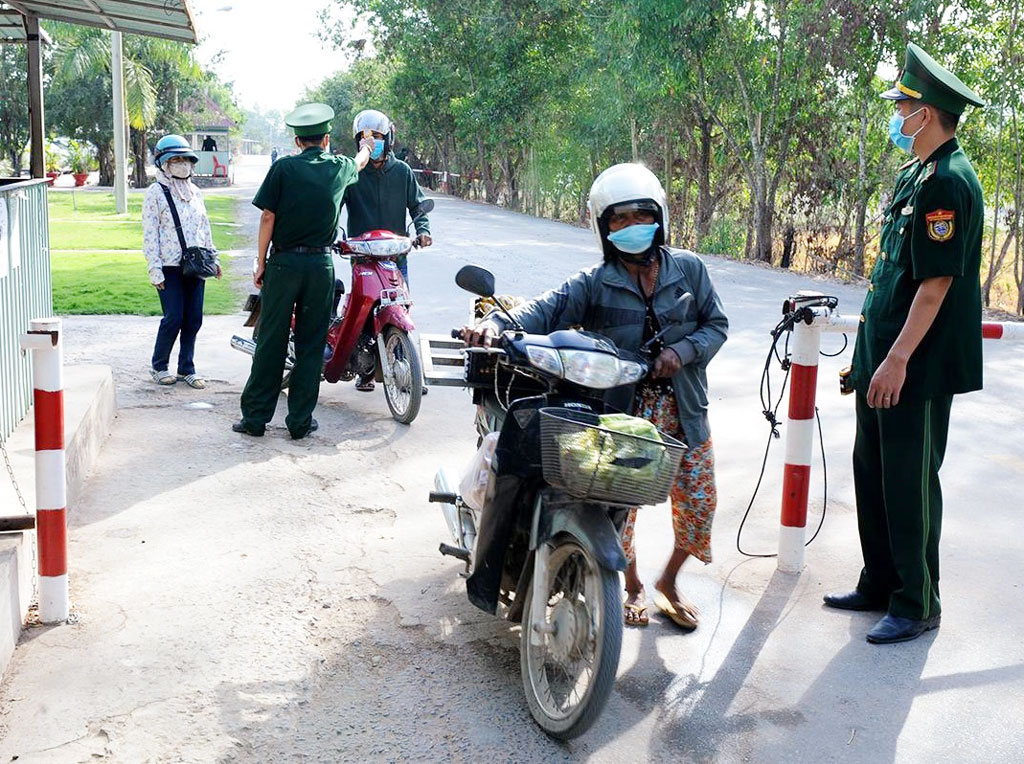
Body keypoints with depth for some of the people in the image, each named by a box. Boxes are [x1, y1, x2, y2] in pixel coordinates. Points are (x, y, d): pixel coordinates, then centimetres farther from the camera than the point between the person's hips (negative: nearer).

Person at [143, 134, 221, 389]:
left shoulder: (195, 192, 15)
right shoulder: (155, 193, -4)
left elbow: (205, 227, 21)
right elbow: (150, 234, -7)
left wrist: (213, 258, 15)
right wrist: (155, 269, -12)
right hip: (170, 267, -6)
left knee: (193, 319, 5)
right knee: (174, 318, -7)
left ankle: (187, 368, 16)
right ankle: (159, 366, 11)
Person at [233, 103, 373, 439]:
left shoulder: (283, 168, -3)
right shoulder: (340, 168, 5)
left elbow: (268, 217, -5)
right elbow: (360, 162, 30)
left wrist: (260, 263, 3)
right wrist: (366, 148, 53)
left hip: (284, 262, -1)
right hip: (320, 264, 1)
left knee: (271, 342, 3)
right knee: (310, 344, 5)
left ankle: (255, 416, 8)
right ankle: (300, 420, 8)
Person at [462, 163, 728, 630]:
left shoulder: (689, 269, 5)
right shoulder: (595, 284, -4)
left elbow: (716, 324, 8)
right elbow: (546, 310, -17)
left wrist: (683, 351, -11)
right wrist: (496, 325, -35)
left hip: (684, 410, 2)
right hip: (622, 411, -2)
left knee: (698, 503, 6)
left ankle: (668, 582, 34)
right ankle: (632, 586, 32)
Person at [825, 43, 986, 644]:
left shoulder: (948, 182, -17)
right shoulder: (915, 174, 14)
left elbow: (937, 281, -22)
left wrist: (899, 358, -23)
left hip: (920, 368, -10)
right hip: (883, 356, 10)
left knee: (909, 483, -1)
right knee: (873, 471, 17)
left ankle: (918, 605, 12)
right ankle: (880, 585, 30)